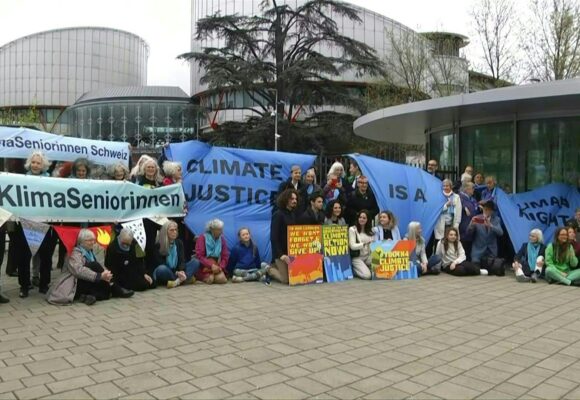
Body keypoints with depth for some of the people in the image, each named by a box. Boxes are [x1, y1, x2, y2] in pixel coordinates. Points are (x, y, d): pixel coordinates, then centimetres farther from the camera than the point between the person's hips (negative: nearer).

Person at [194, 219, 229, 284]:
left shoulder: (221, 239, 6)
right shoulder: (202, 238, -5)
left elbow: (225, 256, 5)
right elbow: (199, 256, -14)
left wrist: (220, 267, -14)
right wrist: (211, 265, -25)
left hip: (216, 266, 3)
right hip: (204, 267, -3)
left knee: (221, 278, -25)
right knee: (210, 279, -29)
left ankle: (212, 275, 7)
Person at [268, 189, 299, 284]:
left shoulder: (294, 215, 11)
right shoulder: (278, 215, -13)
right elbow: (273, 237, -18)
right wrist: (281, 255, -25)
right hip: (281, 252, -7)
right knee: (287, 279, -9)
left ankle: (275, 267, 26)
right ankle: (270, 270, 17)